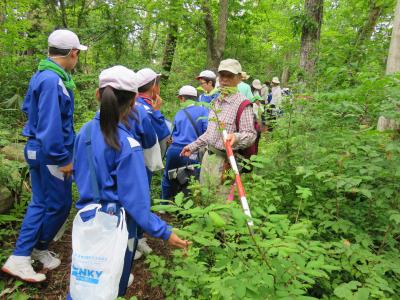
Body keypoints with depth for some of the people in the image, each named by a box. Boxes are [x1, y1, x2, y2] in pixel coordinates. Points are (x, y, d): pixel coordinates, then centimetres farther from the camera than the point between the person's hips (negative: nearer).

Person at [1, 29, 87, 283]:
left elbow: (28, 108, 22)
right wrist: (63, 159, -20)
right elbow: (50, 124, -26)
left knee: (40, 203, 15)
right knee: (60, 204, 7)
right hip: (51, 154, -10)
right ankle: (40, 249, 29)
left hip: (38, 149, 10)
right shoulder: (52, 80, -21)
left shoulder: (42, 75, 11)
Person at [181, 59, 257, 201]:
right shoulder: (217, 101, 12)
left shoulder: (242, 103, -14)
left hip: (225, 160, -7)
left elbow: (251, 134, -17)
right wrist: (193, 146, 22)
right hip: (208, 156, 8)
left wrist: (236, 137, -37)